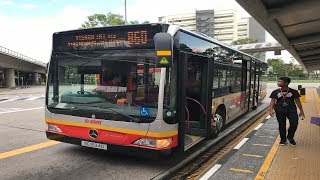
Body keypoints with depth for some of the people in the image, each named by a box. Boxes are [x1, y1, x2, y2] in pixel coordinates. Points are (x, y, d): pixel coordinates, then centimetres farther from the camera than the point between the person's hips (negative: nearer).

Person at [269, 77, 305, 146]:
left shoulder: (293, 91, 4)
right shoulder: (275, 92, 5)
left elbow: (297, 101, 9)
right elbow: (272, 101, 3)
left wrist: (301, 110, 7)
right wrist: (271, 110, -10)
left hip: (291, 110, 0)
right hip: (280, 111, 1)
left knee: (294, 124, -8)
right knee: (282, 125, 4)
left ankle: (290, 137, 19)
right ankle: (283, 140, 20)